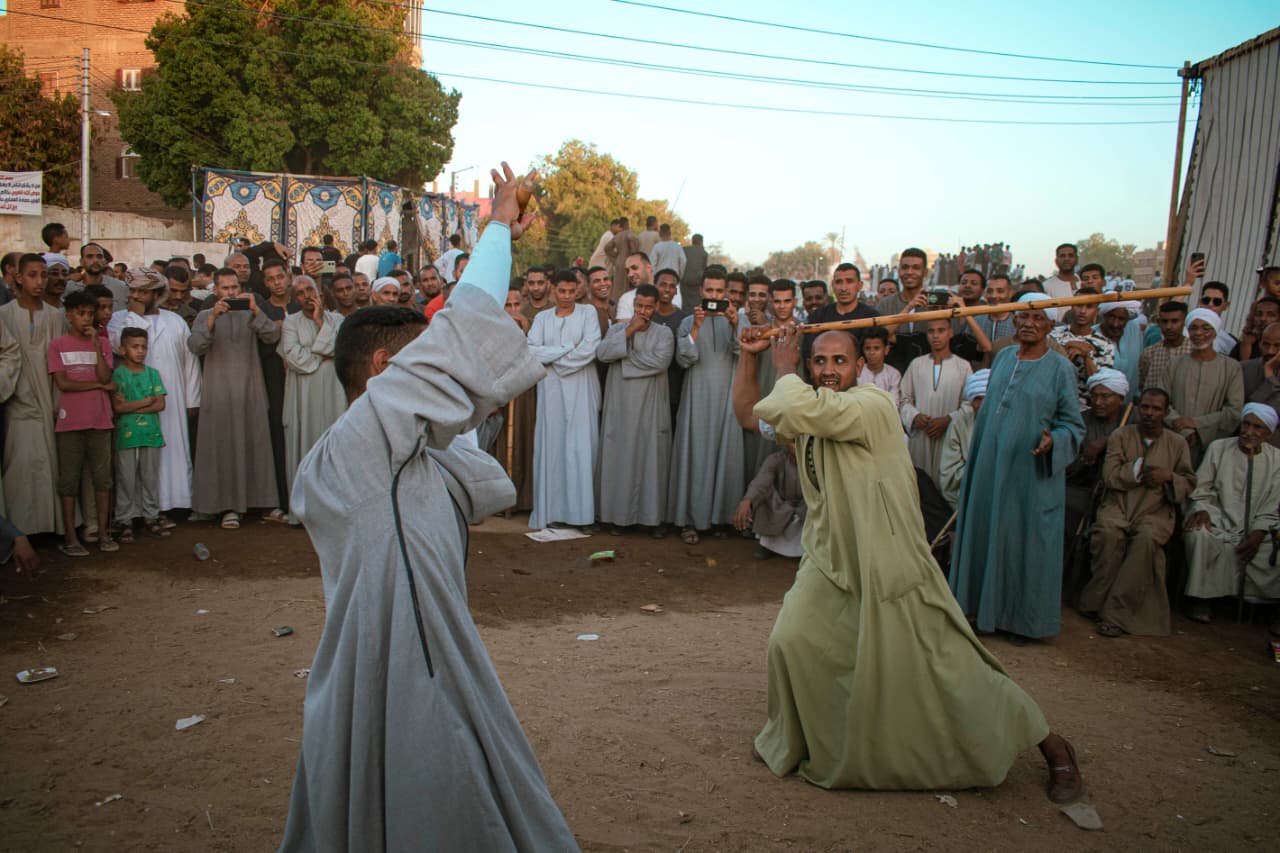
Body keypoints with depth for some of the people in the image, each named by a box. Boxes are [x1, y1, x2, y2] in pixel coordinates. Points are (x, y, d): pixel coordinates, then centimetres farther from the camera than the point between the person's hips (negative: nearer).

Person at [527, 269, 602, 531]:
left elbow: (590, 348, -8)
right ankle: (550, 510, 3)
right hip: (551, 389, 2)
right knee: (551, 446, 0)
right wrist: (569, 348, -7)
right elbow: (531, 351, -2)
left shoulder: (587, 312, 6)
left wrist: (552, 357, -3)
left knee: (582, 447, -4)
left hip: (581, 389, -2)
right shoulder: (542, 318, 13)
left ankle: (582, 511, -1)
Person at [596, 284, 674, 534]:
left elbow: (661, 361, -14)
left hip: (651, 407, -1)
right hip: (620, 406, 1)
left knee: (651, 458, 1)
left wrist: (625, 356, -8)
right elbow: (602, 354, -8)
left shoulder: (664, 333, 4)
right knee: (620, 458, 1)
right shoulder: (617, 329, 10)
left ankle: (654, 515, 8)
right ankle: (619, 514, 8)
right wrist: (628, 332, -11)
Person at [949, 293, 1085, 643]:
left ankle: (1024, 618, 18)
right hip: (991, 465, 5)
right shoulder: (1003, 358, 7)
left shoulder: (1061, 368, -7)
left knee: (1026, 538, 3)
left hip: (1031, 471, -5)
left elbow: (1072, 423, -5)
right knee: (986, 533, 11)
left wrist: (1054, 440, -26)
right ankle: (988, 607, 26)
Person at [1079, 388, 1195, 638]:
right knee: (1108, 532, -35)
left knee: (1146, 539, -34)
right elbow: (1110, 475, -1)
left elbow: (1189, 482, 13)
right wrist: (1140, 470, -10)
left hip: (1155, 512, 0)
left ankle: (1116, 613, -31)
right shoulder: (1120, 436, 10)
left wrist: (1169, 477, -7)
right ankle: (1097, 602, -22)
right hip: (1117, 506, 0)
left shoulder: (1178, 443, 14)